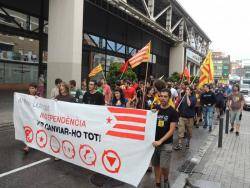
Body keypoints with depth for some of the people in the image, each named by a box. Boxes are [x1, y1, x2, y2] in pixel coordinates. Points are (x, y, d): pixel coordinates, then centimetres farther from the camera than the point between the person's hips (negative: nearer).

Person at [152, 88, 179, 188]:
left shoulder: (173, 112, -9)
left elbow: (171, 130, -12)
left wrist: (160, 141, -19)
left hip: (166, 143, -3)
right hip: (154, 142, 3)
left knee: (164, 166, -4)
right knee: (156, 165, 11)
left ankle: (166, 179, 27)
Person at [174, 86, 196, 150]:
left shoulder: (193, 98, -5)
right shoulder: (183, 97, 5)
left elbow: (189, 104, -23)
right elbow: (179, 105, 13)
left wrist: (187, 96, -17)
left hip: (190, 117, -2)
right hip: (182, 117, 2)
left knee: (189, 132, 12)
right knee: (180, 131, -4)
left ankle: (187, 143, 32)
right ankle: (179, 145, -1)